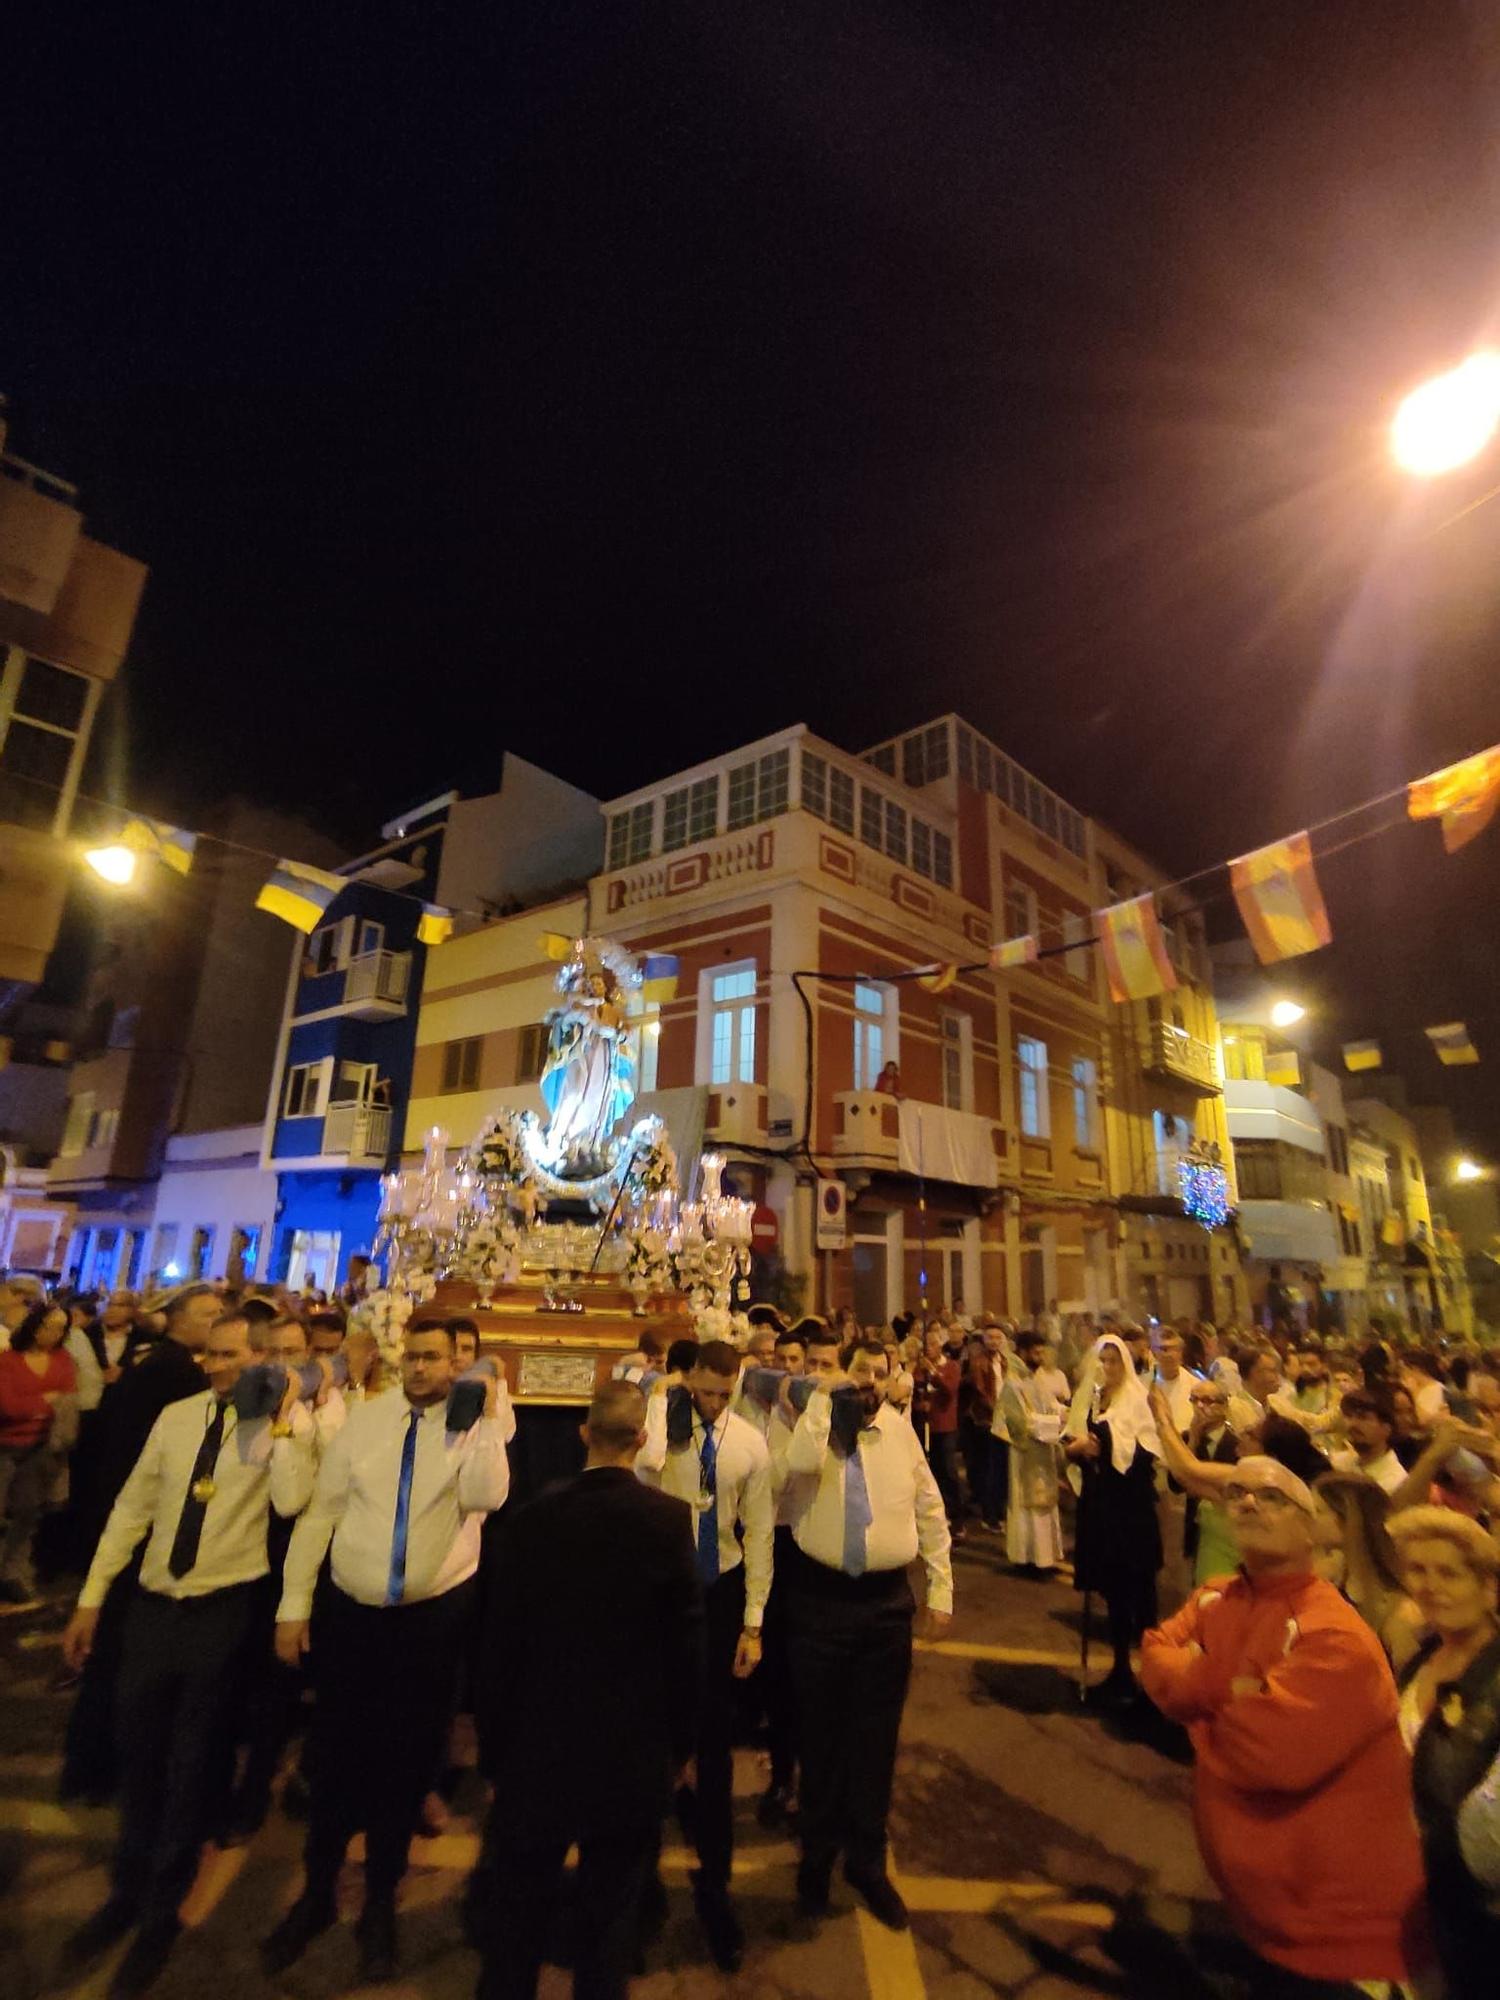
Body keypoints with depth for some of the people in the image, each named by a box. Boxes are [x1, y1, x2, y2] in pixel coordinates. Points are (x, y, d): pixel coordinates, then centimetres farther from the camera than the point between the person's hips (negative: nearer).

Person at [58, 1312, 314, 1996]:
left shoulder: (288, 1423, -15)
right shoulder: (176, 1417, 0)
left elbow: (291, 1501, -30)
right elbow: (132, 1507, 7)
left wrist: (281, 1417, -31)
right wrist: (90, 1599, 7)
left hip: (223, 1611, -4)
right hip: (154, 1604, 4)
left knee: (190, 1764, 14)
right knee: (138, 1754, 21)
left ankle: (160, 1913, 38)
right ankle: (127, 1891, 47)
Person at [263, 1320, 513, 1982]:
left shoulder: (474, 1426, -10)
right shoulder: (365, 1419, -5)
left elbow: (485, 1497, -26)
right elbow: (319, 1512, 0)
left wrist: (489, 1418, -28)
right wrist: (293, 1606, -1)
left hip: (436, 1615, -1)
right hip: (353, 1611, 1)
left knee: (407, 1760, 14)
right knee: (336, 1753, 13)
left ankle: (380, 1903, 39)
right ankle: (316, 1893, 41)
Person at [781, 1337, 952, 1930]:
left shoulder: (901, 1432, -2)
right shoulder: (818, 1423, -8)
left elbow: (931, 1512, 5)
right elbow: (801, 1462, -31)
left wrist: (941, 1590, 6)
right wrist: (823, 1397, -25)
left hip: (888, 1600, 2)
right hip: (821, 1597, -1)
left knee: (876, 1736, 14)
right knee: (820, 1732, 15)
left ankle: (868, 1859, 37)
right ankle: (818, 1850, 40)